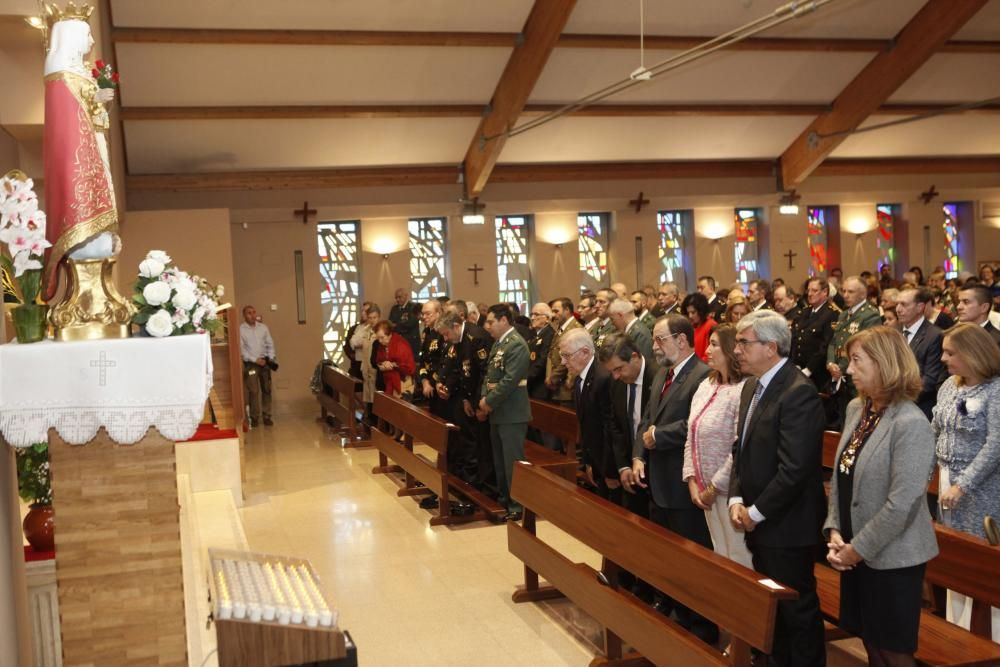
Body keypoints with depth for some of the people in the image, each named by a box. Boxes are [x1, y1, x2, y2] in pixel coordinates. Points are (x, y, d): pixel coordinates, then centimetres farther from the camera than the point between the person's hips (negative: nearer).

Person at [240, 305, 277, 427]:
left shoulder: (263, 327, 8)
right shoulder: (240, 330, -5)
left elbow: (270, 344, 10)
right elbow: (241, 349, -9)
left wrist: (271, 358, -5)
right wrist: (255, 360, -14)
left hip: (264, 362, 4)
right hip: (250, 363, -4)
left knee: (266, 390, 5)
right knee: (253, 391, -6)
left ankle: (266, 416, 12)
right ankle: (254, 417, 2)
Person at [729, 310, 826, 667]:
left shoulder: (799, 392, -21)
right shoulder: (752, 387, 9)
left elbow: (794, 468, -25)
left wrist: (756, 513, -16)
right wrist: (737, 500, 0)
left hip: (786, 525, -8)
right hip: (758, 523, 9)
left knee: (797, 609, 7)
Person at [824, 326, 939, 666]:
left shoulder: (910, 423, -21)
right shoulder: (856, 409, 4)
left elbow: (902, 503, -23)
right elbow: (840, 477, 9)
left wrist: (859, 548, -15)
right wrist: (835, 531, -1)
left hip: (891, 557, -7)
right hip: (856, 551, 7)